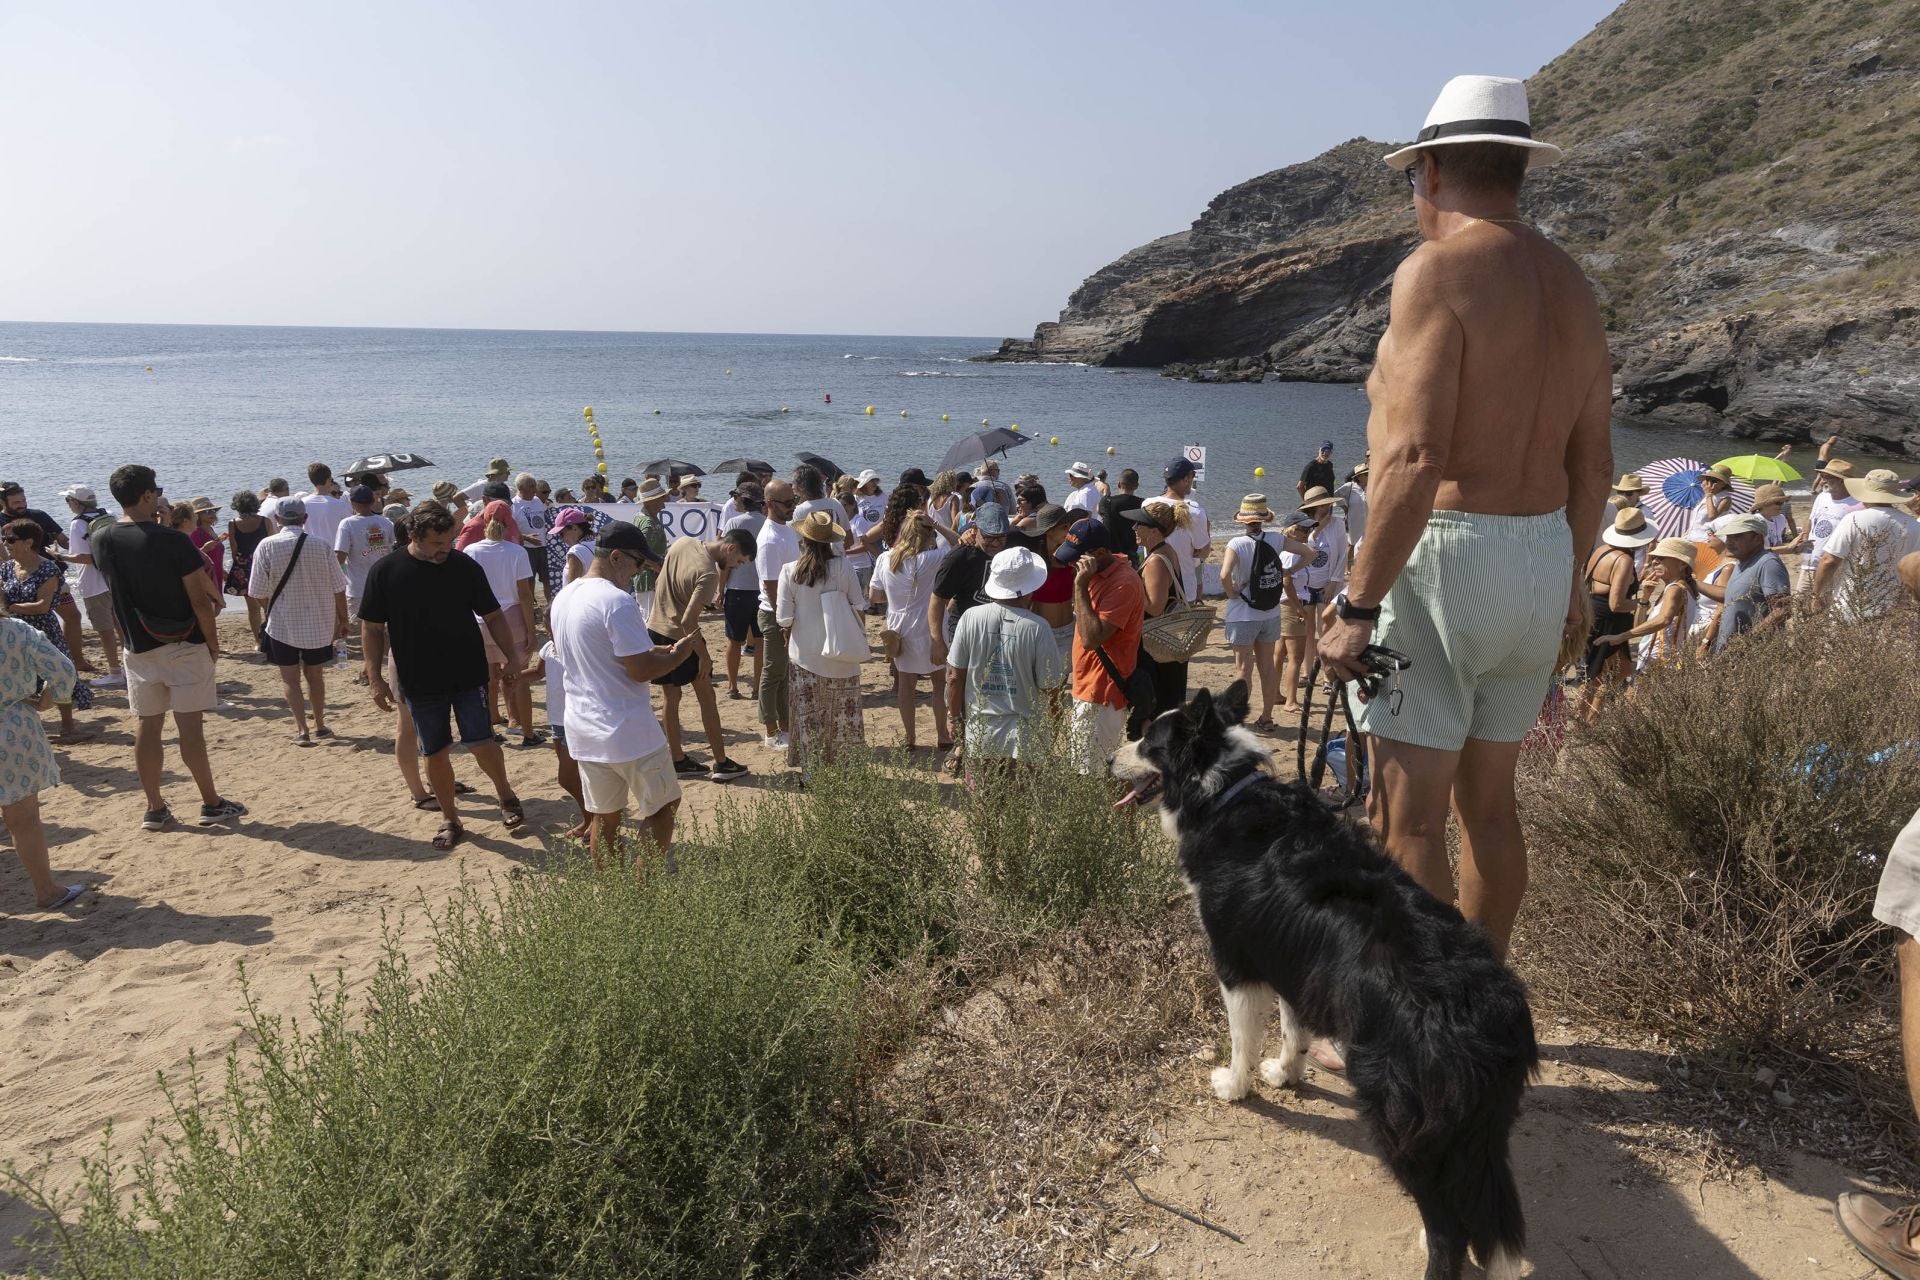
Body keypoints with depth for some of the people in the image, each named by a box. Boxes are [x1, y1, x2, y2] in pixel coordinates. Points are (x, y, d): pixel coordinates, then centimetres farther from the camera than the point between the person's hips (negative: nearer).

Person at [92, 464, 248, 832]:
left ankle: (155, 809, 15)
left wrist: (150, 523, 18)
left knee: (148, 726, 10)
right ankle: (211, 803, 9)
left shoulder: (102, 541, 0)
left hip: (139, 647, 5)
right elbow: (199, 599, -15)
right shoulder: (172, 540, -16)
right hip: (184, 645, -5)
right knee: (189, 725, 0)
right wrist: (212, 640, -3)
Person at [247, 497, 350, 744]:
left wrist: (271, 612, 14)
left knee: (290, 679, 10)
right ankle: (320, 725, 27)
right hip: (319, 623, 2)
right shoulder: (320, 545, -8)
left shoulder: (267, 546, -11)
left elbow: (258, 592, -7)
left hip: (283, 624, -2)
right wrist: (342, 619, 9)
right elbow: (338, 588, -3)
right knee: (315, 675, 18)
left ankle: (301, 729, 1)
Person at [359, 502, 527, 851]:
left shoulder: (465, 567, -6)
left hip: (469, 676, -1)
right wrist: (375, 678, -4)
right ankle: (450, 820, 26)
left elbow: (492, 616, 1)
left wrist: (512, 655, -8)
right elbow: (372, 628, 0)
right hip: (420, 682, 1)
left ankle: (505, 796, 21)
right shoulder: (384, 572, -7)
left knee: (481, 743, -6)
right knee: (435, 754, 9)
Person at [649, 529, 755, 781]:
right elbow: (688, 621, -28)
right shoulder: (708, 574, -25)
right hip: (680, 638, -7)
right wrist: (704, 656, -18)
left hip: (655, 629, 7)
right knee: (707, 698, 6)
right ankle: (721, 764, 11)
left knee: (672, 699, 15)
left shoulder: (683, 542, -3)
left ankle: (677, 760, 23)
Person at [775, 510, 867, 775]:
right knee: (844, 715, 12)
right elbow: (858, 606, -2)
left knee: (809, 717, 10)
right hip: (842, 654, 0)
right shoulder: (842, 566, -10)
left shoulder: (790, 571, -9)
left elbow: (784, 618, -7)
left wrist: (789, 637, 14)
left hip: (805, 654, 0)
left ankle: (811, 773, 15)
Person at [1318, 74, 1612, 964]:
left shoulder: (1438, 269, -12)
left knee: (1409, 817, -1)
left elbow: (1415, 460, -23)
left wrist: (1358, 605, -20)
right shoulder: (1571, 284, 13)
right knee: (1489, 801, 18)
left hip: (1443, 556, -9)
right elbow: (1593, 462, 16)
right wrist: (1568, 578, 28)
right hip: (1542, 559, 9)